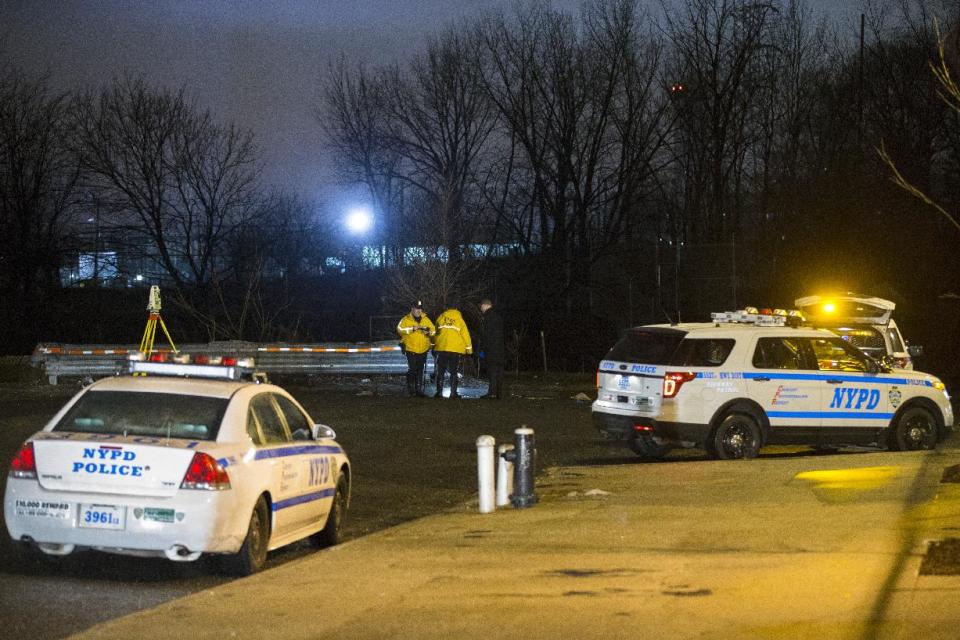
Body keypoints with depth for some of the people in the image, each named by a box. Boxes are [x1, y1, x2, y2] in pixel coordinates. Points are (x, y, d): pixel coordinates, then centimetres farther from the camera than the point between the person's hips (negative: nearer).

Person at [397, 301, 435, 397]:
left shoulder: (426, 320, 10)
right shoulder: (406, 319, -3)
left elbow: (433, 330, 11)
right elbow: (400, 329, -18)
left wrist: (428, 332, -11)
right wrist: (412, 328, -26)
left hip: (423, 350, 4)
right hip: (411, 349, -4)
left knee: (420, 371, 7)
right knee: (412, 369, -11)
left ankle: (418, 390, 13)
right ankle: (410, 387, 3)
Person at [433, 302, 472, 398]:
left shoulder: (441, 317, 7)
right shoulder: (459, 319, 2)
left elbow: (435, 331, 10)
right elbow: (465, 334, 2)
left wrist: (433, 344, 19)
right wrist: (469, 348, 9)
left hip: (441, 348, 1)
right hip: (455, 350, -1)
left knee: (440, 371, 8)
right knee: (453, 372, 6)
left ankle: (439, 392, 4)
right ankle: (453, 393, 0)